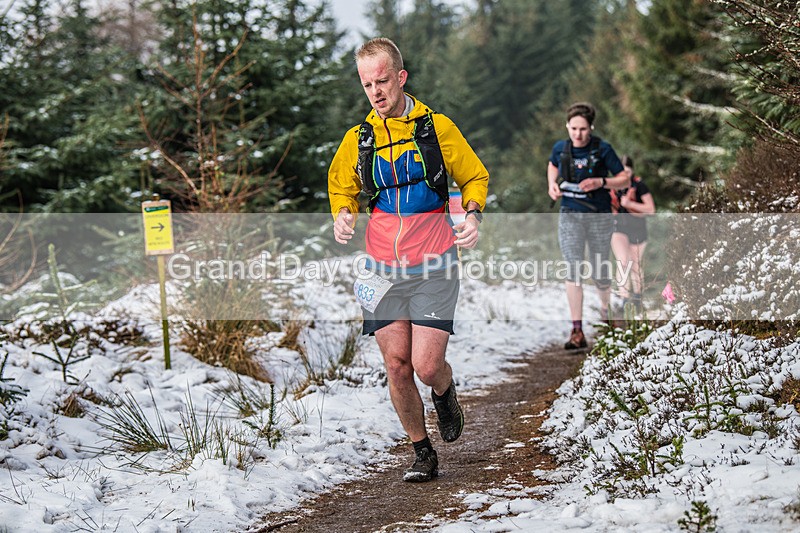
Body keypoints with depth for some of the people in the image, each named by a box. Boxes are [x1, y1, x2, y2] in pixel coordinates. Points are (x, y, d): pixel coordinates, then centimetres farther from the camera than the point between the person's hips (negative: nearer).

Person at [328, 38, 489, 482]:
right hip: (383, 270, 3)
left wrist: (473, 214, -11)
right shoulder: (357, 140, 4)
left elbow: (475, 178, 9)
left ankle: (445, 394, 28)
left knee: (427, 366, -9)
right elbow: (341, 187, 20)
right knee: (396, 365, 1)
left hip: (433, 267, -3)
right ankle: (422, 453, 18)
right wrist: (342, 214, -3)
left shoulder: (438, 128, -2)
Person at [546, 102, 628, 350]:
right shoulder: (560, 148, 0)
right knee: (572, 270, -11)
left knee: (599, 271, 9)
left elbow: (624, 180, -4)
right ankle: (577, 331, -13)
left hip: (599, 216, -1)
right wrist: (552, 184, 4)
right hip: (570, 215, 2)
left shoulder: (602, 149, -10)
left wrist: (600, 182, -21)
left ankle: (606, 308, 43)